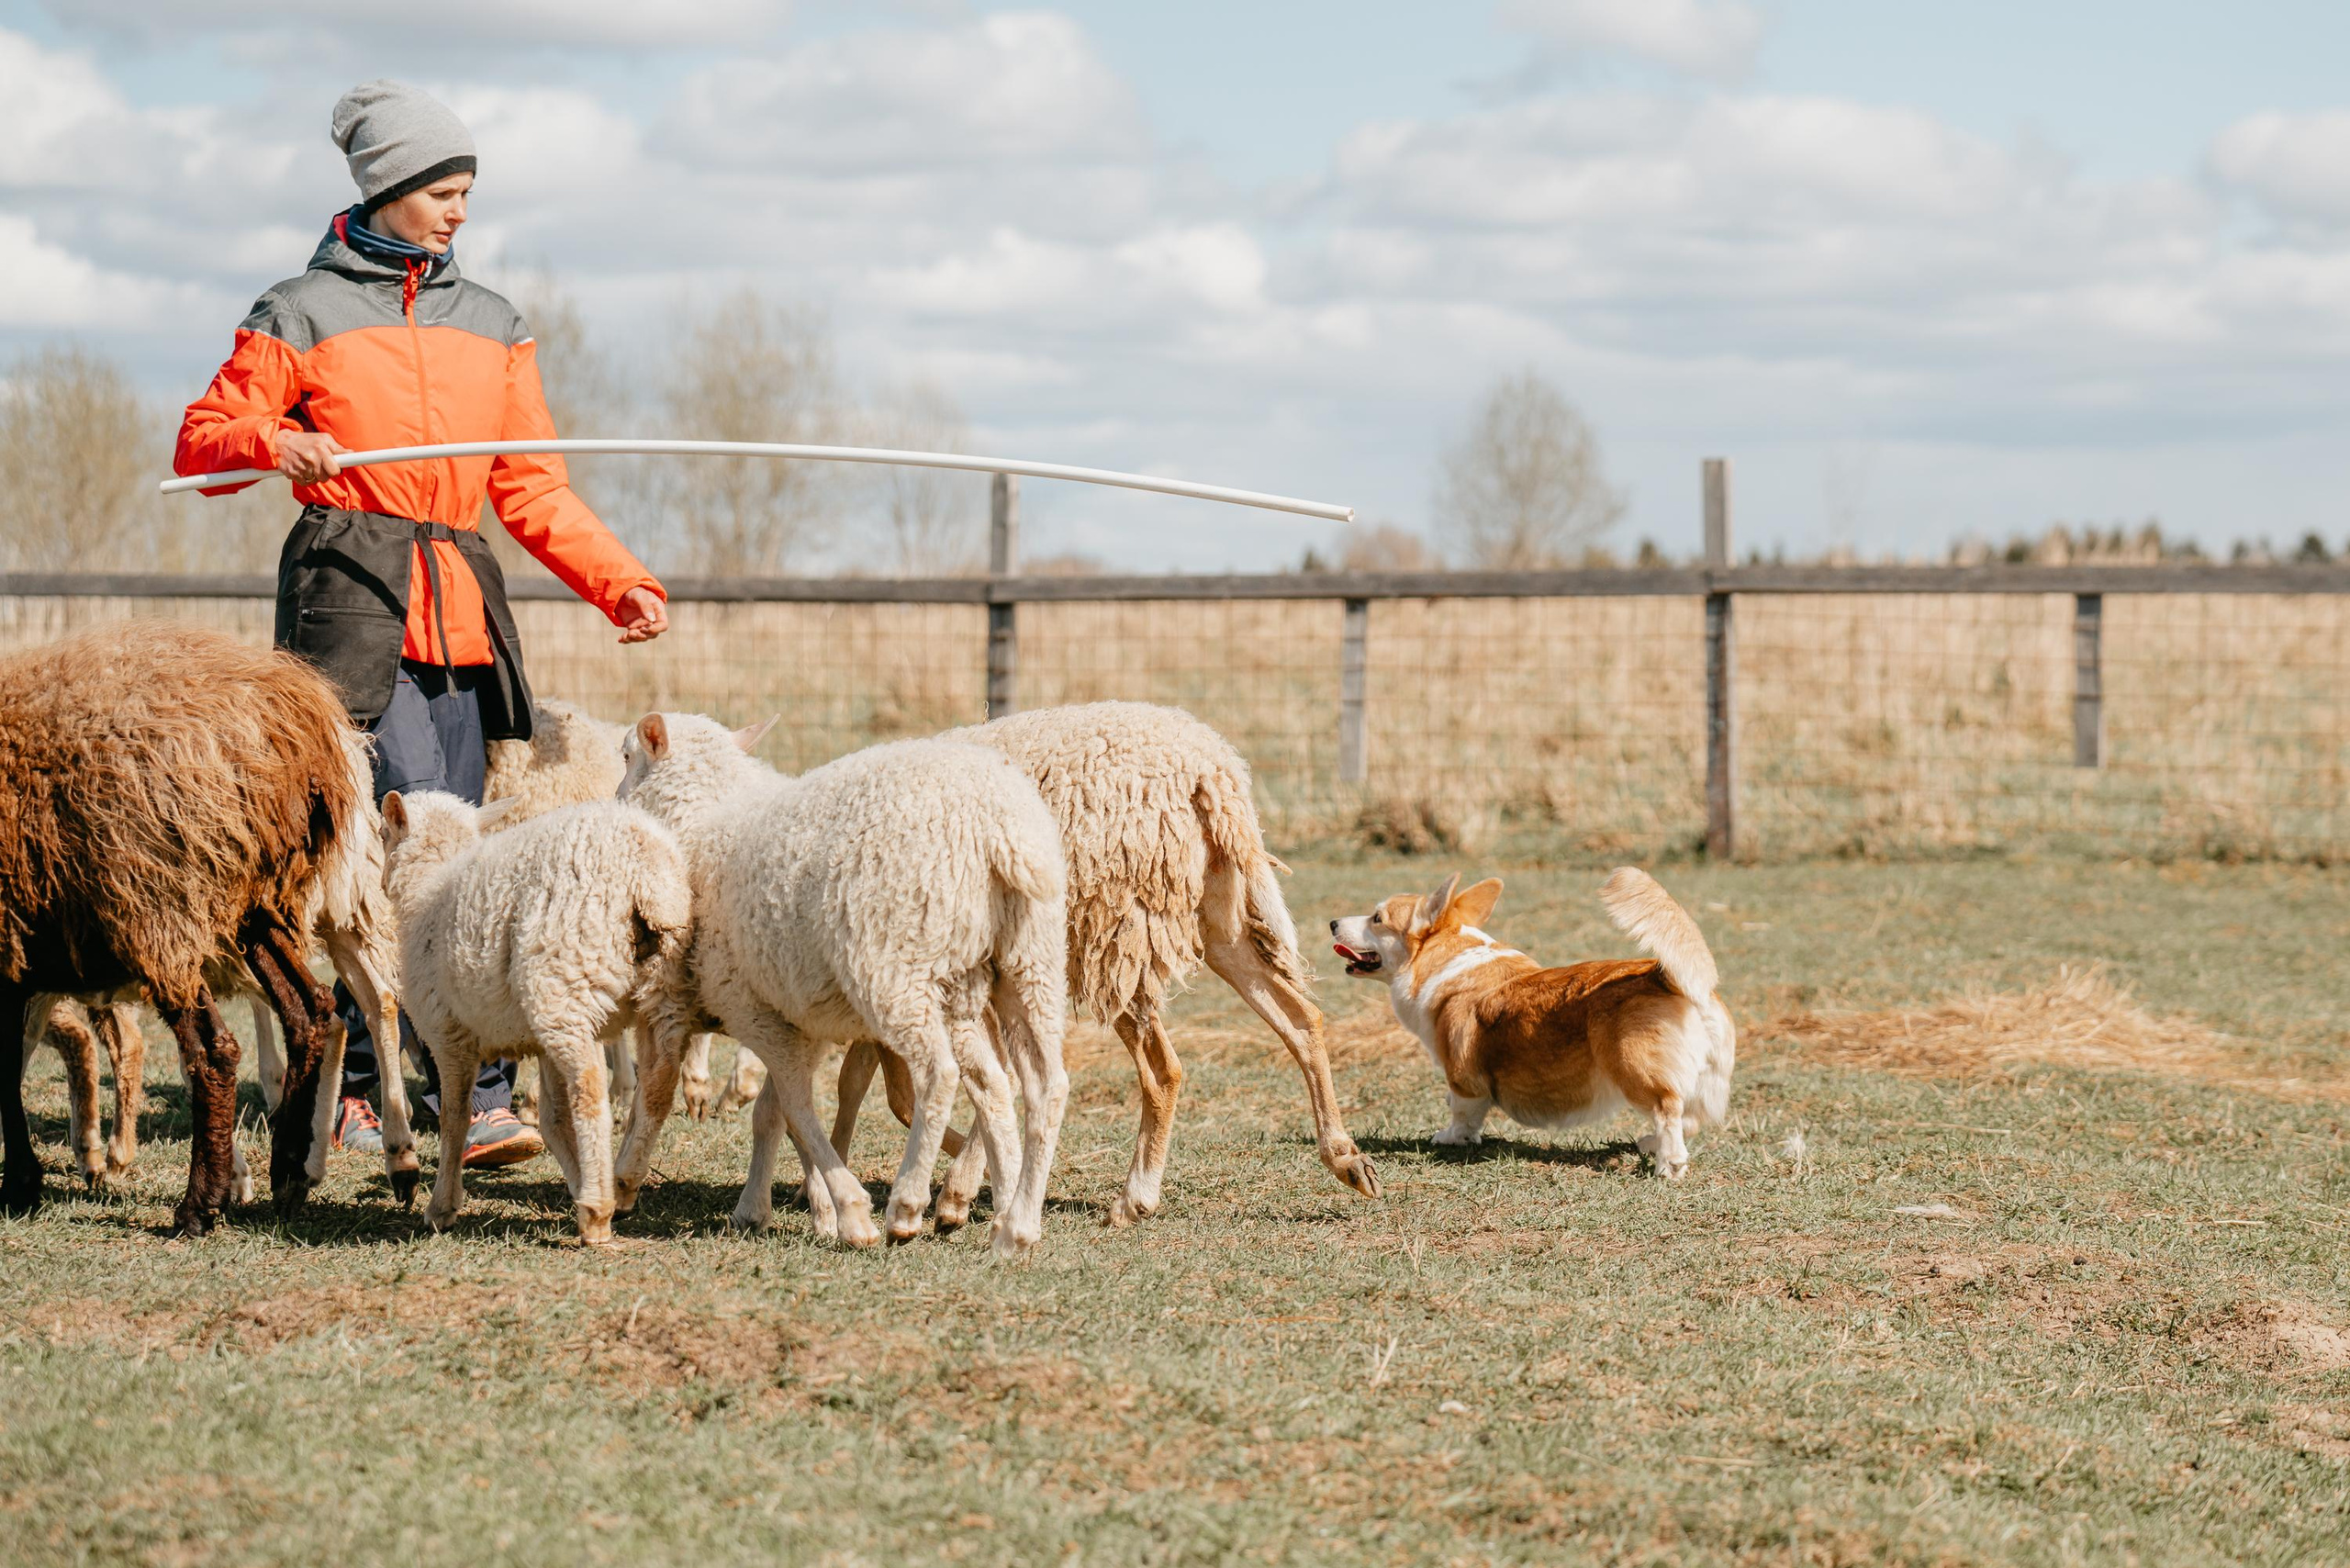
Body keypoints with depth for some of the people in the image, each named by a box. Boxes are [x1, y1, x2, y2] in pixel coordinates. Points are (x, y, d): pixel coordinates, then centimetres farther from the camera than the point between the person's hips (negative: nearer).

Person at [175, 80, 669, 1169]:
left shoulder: (492, 326, 19)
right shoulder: (303, 314, 5)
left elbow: (534, 491, 17)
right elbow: (202, 444, 6)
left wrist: (621, 584, 4)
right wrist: (274, 442, -15)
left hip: (460, 605, 6)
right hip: (352, 589, -5)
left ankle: (351, 1085, 11)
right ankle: (476, 1096, -22)